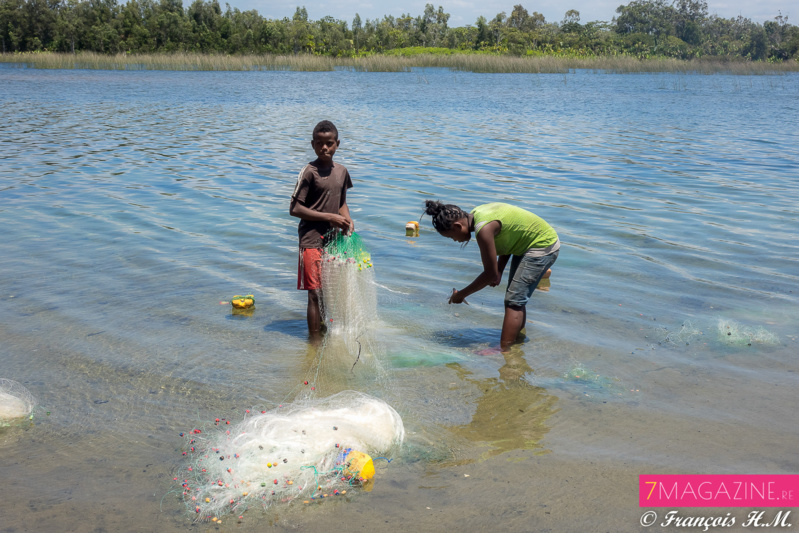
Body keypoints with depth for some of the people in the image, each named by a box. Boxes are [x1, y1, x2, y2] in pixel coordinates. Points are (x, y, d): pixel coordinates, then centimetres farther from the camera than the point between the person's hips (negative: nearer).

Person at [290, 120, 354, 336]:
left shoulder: (341, 171, 10)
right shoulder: (309, 172, -11)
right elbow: (295, 208, -13)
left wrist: (347, 220, 3)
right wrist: (329, 217, -16)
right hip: (312, 239, -6)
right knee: (315, 294, -7)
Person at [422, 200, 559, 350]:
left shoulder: (484, 228, -30)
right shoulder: (475, 214, -1)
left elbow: (490, 274, -24)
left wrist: (461, 294, -14)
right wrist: (499, 272, 3)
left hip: (543, 246, -10)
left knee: (514, 301, -13)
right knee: (515, 299, 16)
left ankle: (503, 350, -13)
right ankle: (517, 340, 27)